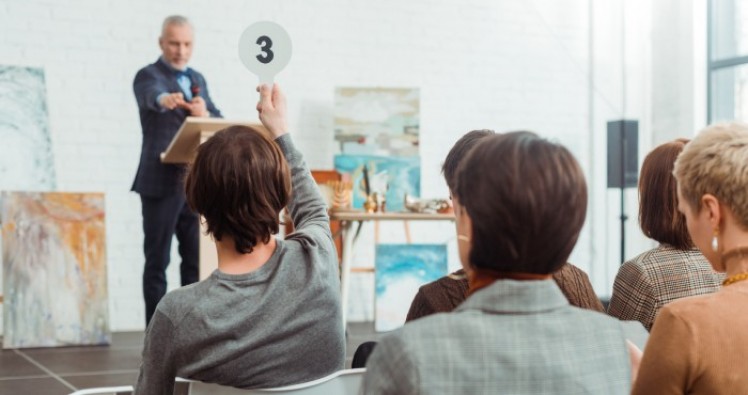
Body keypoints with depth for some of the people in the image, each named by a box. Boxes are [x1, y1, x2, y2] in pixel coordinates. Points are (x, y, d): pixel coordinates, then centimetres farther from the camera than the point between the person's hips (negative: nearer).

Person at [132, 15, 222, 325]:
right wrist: (166, 99, -52)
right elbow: (152, 94, -28)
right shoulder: (149, 75, -4)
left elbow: (218, 121, 7)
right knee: (157, 262, 0)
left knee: (196, 260, 10)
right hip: (161, 183, -6)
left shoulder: (198, 79, 16)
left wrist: (205, 115, -17)